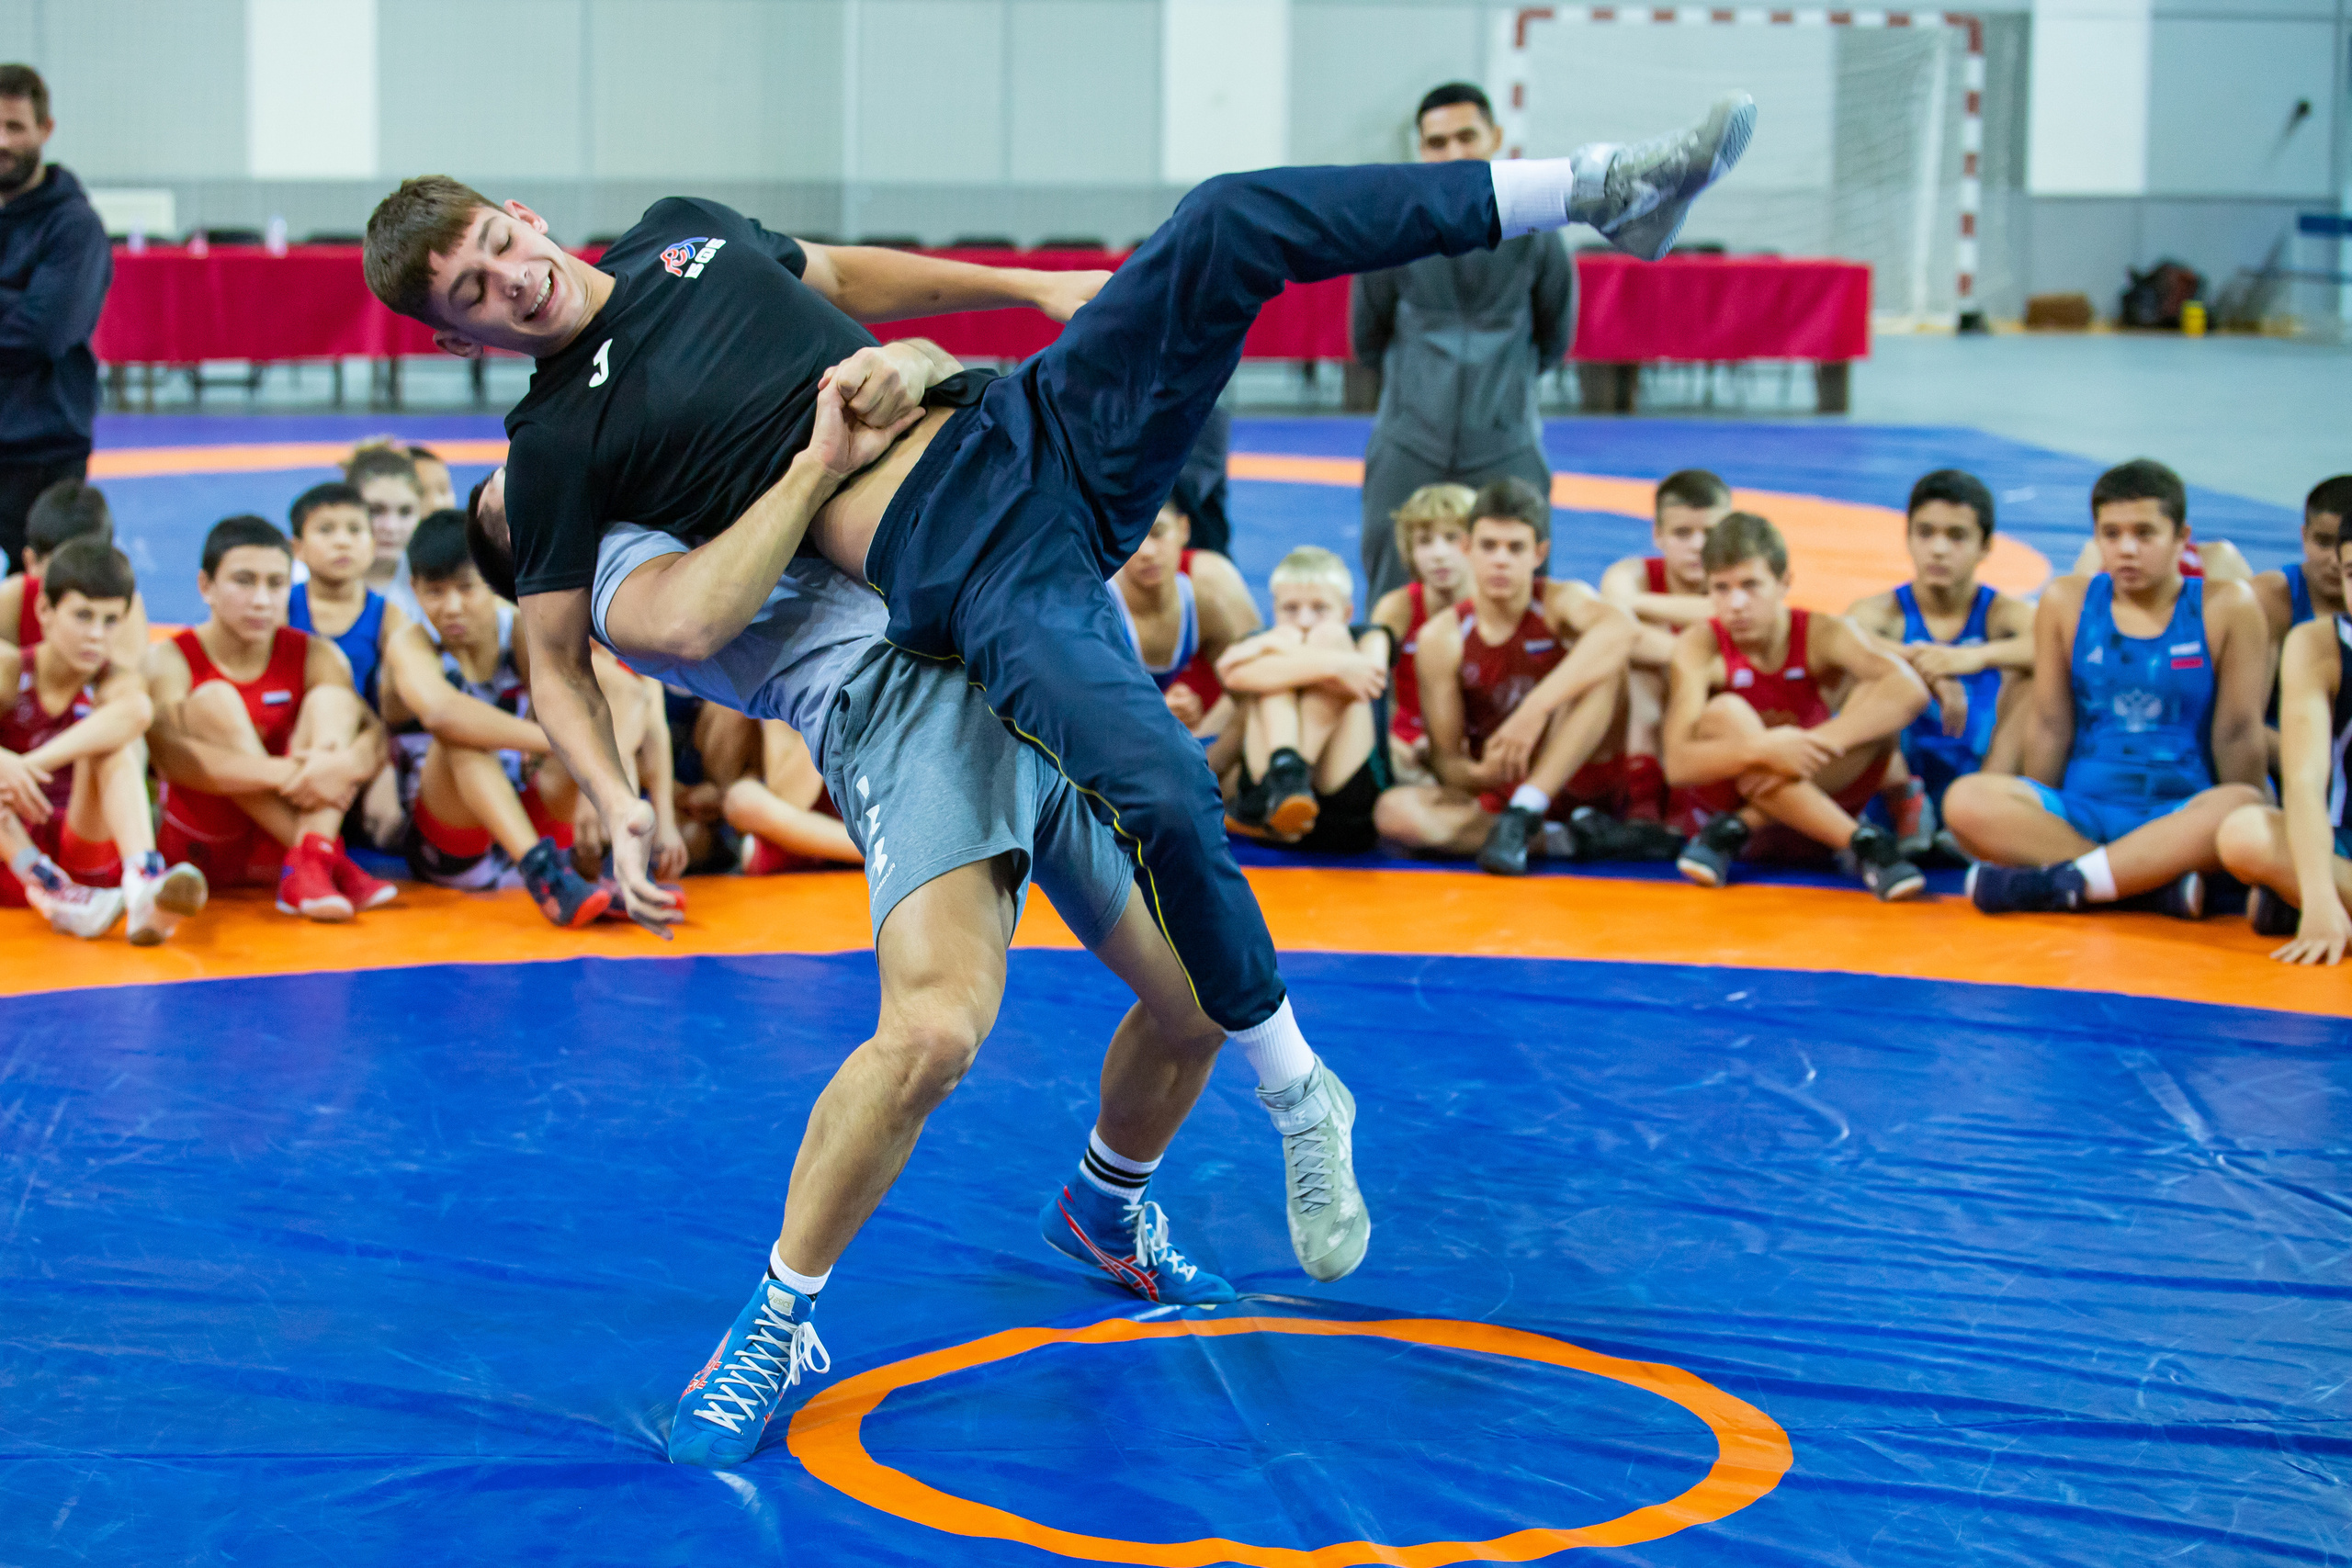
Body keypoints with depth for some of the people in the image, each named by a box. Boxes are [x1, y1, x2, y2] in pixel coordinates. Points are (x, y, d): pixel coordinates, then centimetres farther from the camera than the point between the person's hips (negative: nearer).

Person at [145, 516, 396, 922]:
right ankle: (329, 862, -30)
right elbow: (168, 754, -26)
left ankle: (308, 865, -34)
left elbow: (376, 735, -9)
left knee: (333, 698, -13)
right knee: (213, 700, -23)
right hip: (201, 851, -3)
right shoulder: (169, 661, -6)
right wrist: (287, 774, -37)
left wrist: (347, 764, -35)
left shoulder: (315, 657, 5)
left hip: (277, 845, 3)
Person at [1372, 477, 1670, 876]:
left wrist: (1536, 709, -41)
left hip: (1579, 780, -2)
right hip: (1494, 794, 2)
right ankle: (1574, 839, -24)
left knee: (1604, 655, -24)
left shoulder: (1562, 602, -7)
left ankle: (1524, 814, -29)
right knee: (1395, 811, -29)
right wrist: (1480, 775, -29)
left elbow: (1620, 628, -33)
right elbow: (1445, 759, -3)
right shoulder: (1442, 638, -3)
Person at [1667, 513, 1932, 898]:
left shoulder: (1822, 635, -10)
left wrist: (1820, 742, -40)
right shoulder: (1699, 647, -13)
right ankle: (1861, 842, -32)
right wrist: (1762, 749, -45)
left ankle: (1734, 831, -23)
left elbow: (1911, 690, -29)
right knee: (1725, 713, -31)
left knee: (1877, 700, -23)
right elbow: (1678, 765, -27)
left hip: (1818, 802, 2)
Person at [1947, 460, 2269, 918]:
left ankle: (2059, 883, -32)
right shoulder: (2067, 602, 7)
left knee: (2242, 806, -37)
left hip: (2182, 817, -2)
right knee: (1966, 800, -26)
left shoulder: (2225, 607, 1)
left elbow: (2236, 733, 0)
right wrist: (2034, 822, 4)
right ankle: (2159, 882, -30)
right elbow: (2050, 724, 8)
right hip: (2083, 812, 2)